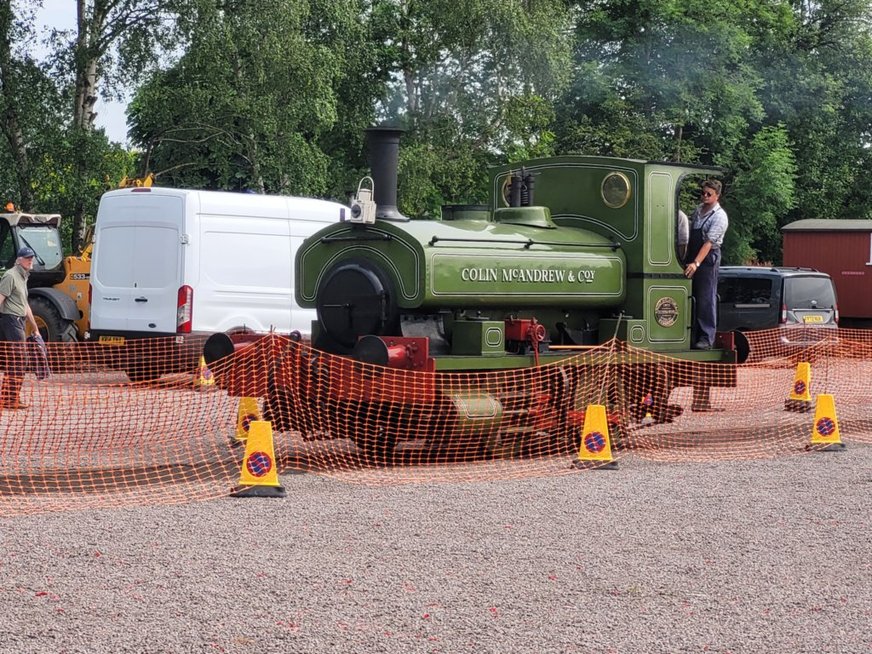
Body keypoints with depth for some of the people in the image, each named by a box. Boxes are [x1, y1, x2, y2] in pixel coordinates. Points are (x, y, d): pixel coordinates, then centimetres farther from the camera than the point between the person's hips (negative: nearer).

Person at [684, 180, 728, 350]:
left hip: (708, 259, -8)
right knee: (691, 297, 10)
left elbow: (709, 242, -22)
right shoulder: (698, 210, 10)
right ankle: (692, 336, 17)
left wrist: (696, 263, -30)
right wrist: (687, 259, 15)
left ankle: (706, 339, -5)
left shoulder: (719, 217, -13)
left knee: (706, 299, -7)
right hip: (692, 258, 8)